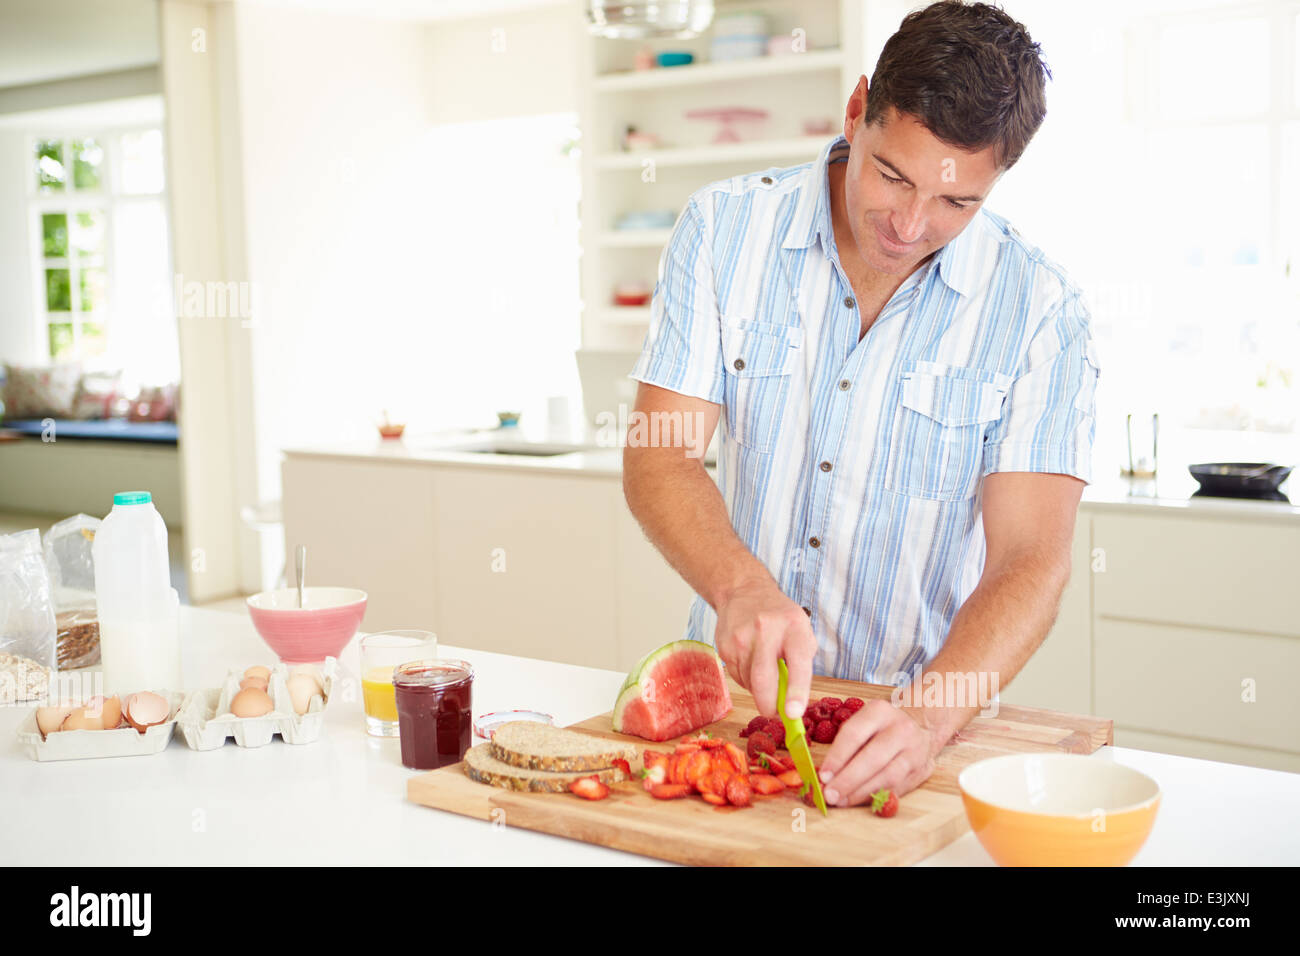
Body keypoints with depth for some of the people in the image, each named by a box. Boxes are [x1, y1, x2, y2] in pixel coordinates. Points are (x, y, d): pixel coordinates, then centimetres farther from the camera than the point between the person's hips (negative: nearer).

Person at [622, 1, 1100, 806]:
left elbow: (1030, 561, -15)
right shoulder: (726, 227, -3)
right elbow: (659, 458, -8)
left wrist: (927, 716, -33)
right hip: (733, 686, 1)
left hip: (912, 708, 0)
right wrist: (741, 585, -27)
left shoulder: (1039, 308, -8)